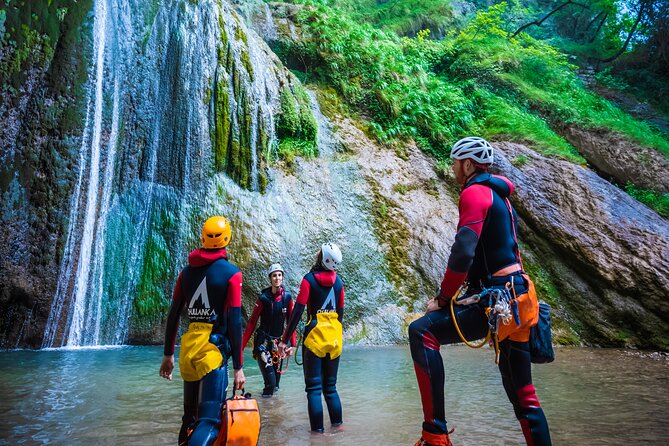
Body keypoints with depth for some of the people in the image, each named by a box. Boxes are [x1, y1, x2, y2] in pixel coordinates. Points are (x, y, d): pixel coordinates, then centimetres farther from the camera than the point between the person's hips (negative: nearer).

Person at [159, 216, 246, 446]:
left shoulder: (187, 271, 9)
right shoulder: (231, 273, -7)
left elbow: (173, 316, 11)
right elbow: (234, 322, -11)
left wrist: (168, 354, 20)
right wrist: (238, 366, -7)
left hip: (187, 349, 6)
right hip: (213, 349, -6)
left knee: (190, 416, 20)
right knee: (210, 420, -6)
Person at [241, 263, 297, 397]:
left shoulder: (287, 297, -3)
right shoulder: (263, 298, -11)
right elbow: (251, 323, -10)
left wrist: (292, 344, -1)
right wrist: (241, 346, -14)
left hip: (278, 342, 3)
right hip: (263, 342, -3)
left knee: (276, 376, 12)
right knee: (270, 382, -11)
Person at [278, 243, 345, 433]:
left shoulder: (309, 279, -8)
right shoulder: (338, 281, 6)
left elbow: (297, 311, -12)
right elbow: (340, 312, 12)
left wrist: (285, 340, -9)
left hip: (315, 335, -4)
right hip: (334, 336, 5)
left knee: (314, 386, 5)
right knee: (330, 385, 17)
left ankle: (318, 428, 4)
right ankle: (337, 423, 18)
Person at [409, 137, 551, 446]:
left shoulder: (474, 192, -10)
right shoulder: (499, 194, 20)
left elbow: (463, 253, -22)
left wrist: (442, 298, -11)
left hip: (499, 300, -10)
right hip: (515, 296, 10)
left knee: (421, 333, -17)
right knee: (522, 393, 17)